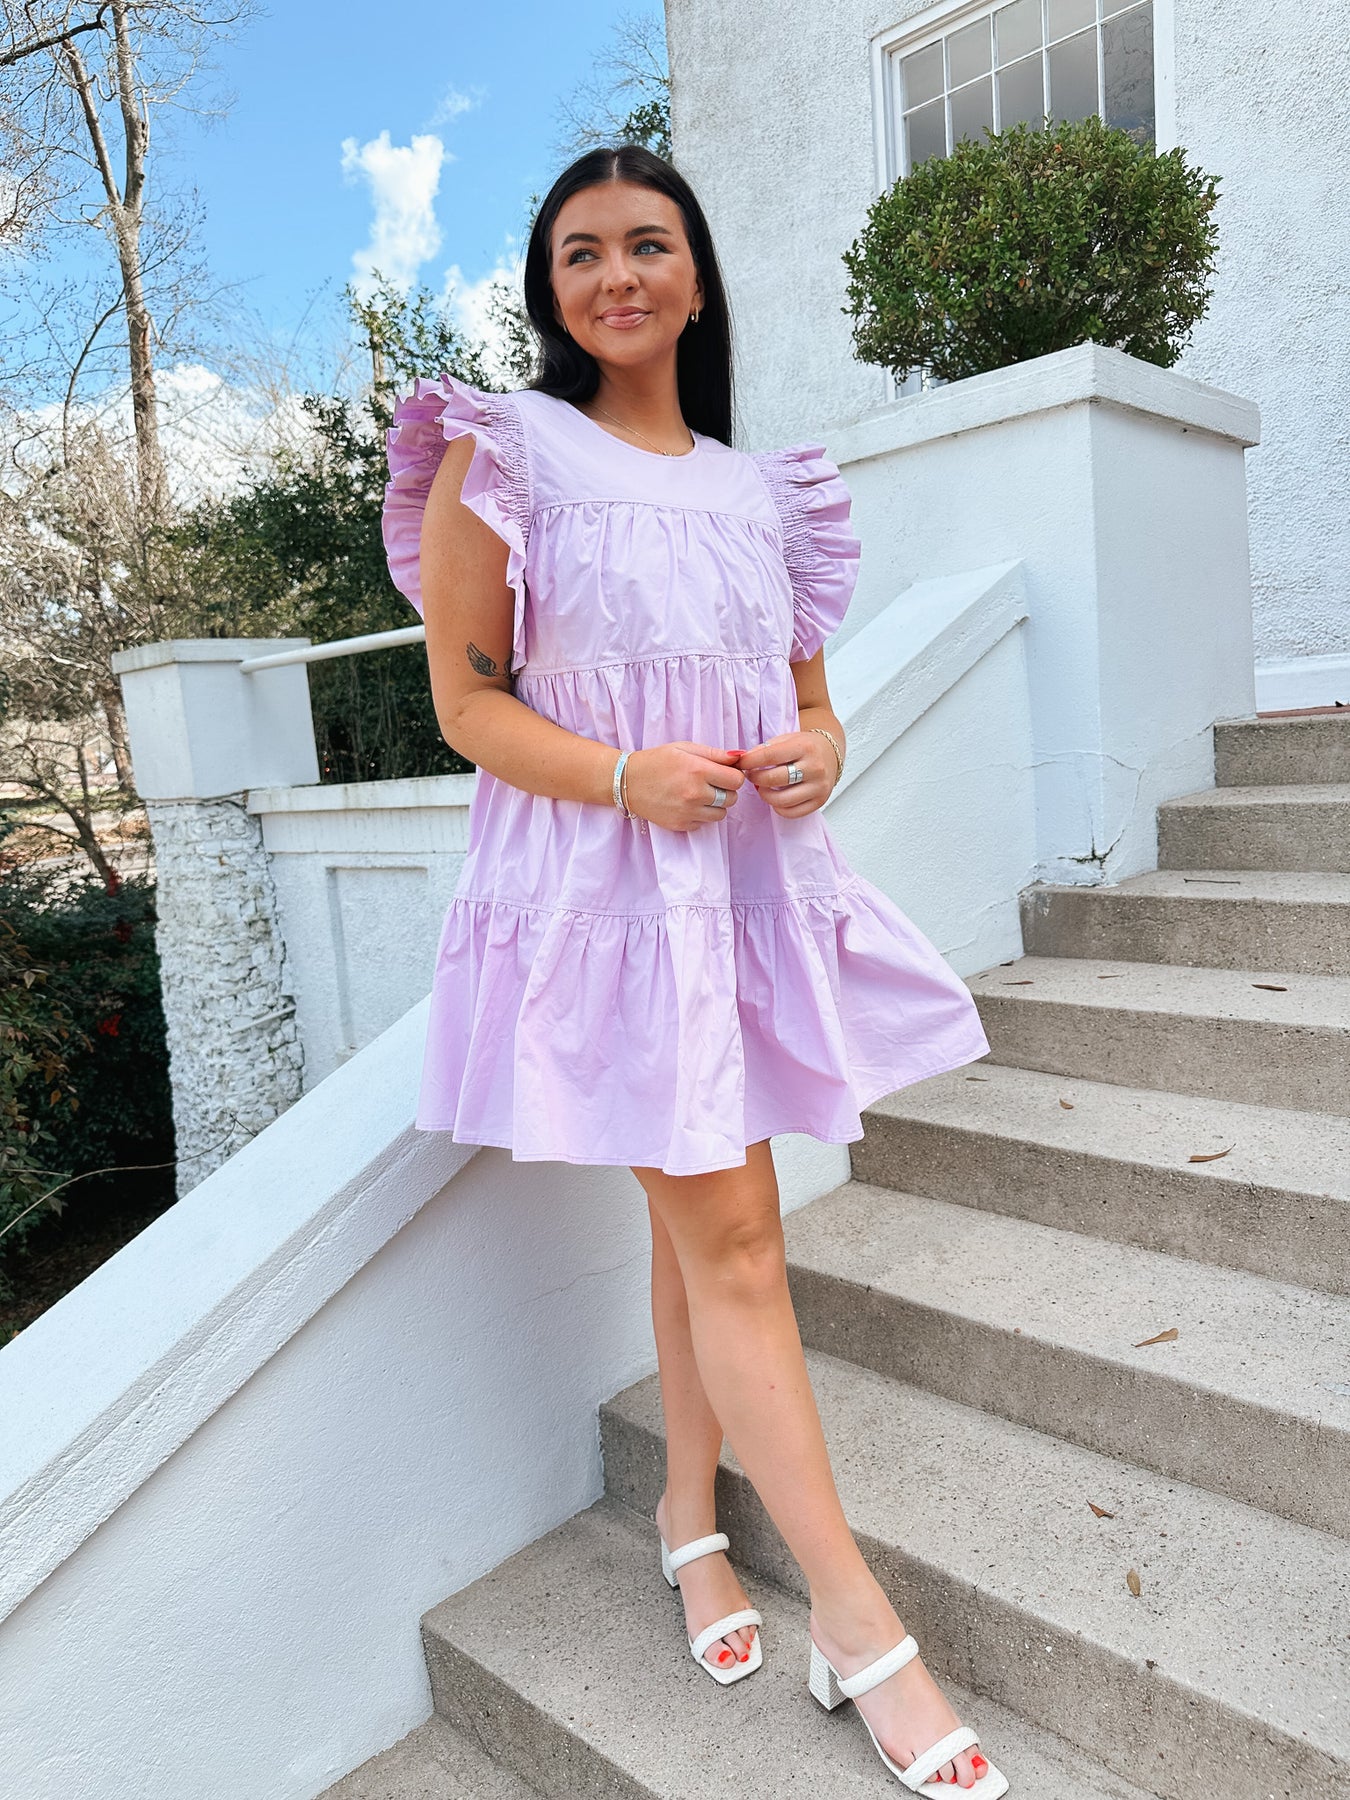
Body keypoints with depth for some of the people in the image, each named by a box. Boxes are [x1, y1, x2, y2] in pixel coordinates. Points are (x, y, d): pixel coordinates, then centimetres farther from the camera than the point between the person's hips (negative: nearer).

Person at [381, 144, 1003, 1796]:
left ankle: (691, 1515, 32)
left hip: (750, 876, 6)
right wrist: (625, 774, -19)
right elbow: (467, 698, -4)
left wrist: (822, 752, -5)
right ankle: (858, 1621, 7)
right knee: (731, 1235, -6)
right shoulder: (501, 453, 0)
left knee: (697, 1217, 13)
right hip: (605, 882, -5)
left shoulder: (754, 487, 16)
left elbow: (808, 693, 19)